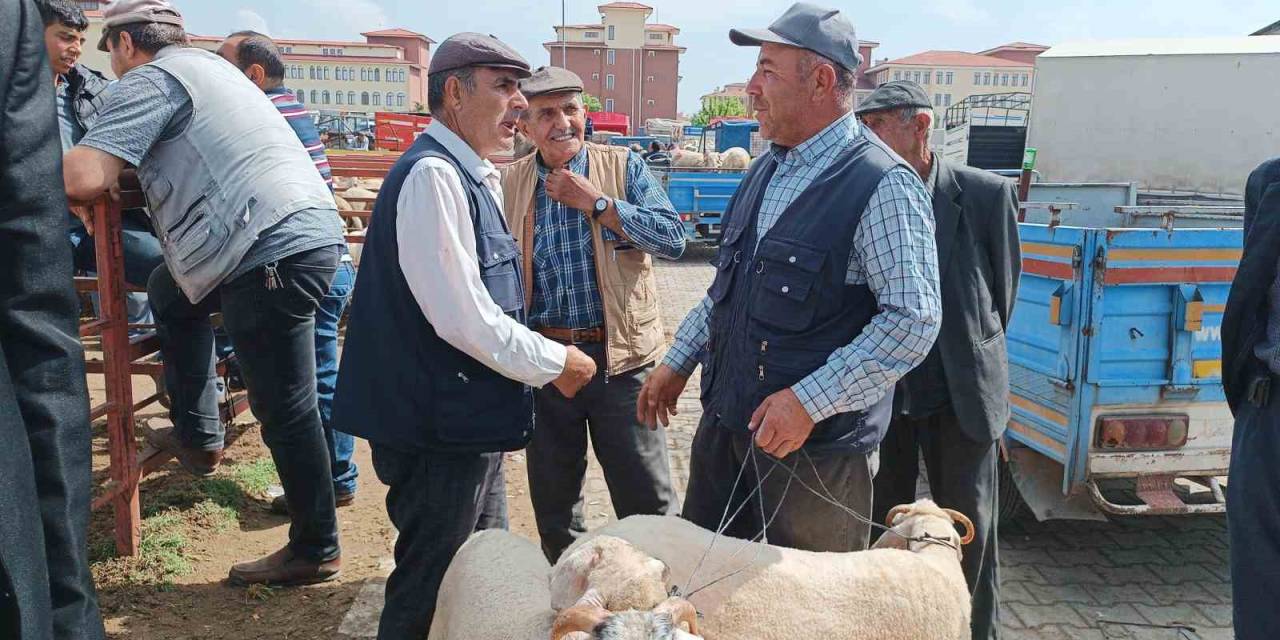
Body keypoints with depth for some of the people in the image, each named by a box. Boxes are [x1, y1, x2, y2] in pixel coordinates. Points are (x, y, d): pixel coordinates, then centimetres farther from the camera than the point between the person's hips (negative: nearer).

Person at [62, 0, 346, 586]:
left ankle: (316, 551, 11)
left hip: (275, 250, -10)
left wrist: (41, 170, 9)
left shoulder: (149, 81, -2)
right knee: (169, 291, 28)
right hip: (306, 231, 10)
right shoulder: (204, 65, 27)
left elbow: (84, 178, -13)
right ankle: (197, 436, 32)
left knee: (285, 410, -2)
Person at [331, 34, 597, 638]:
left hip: (468, 422, 10)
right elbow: (463, 318, -25)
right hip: (439, 429, -10)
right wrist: (555, 362, -13)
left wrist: (544, 359, 13)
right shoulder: (432, 175, -20)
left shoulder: (473, 175, 11)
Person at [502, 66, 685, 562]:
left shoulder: (625, 168, -1)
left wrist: (597, 203, -16)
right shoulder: (509, 184, 5)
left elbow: (674, 238, -11)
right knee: (553, 502, 17)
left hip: (620, 357, -3)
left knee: (647, 500, 5)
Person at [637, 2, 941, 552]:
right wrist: (677, 363, 16)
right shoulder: (767, 170, 10)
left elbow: (914, 319, -21)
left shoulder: (881, 185, -16)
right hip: (725, 422, 8)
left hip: (817, 444, -7)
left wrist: (809, 402, -23)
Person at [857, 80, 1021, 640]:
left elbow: (1005, 284, 6)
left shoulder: (984, 193, -6)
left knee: (969, 536, 11)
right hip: (881, 391, 2)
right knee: (879, 530, 14)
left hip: (961, 395, -2)